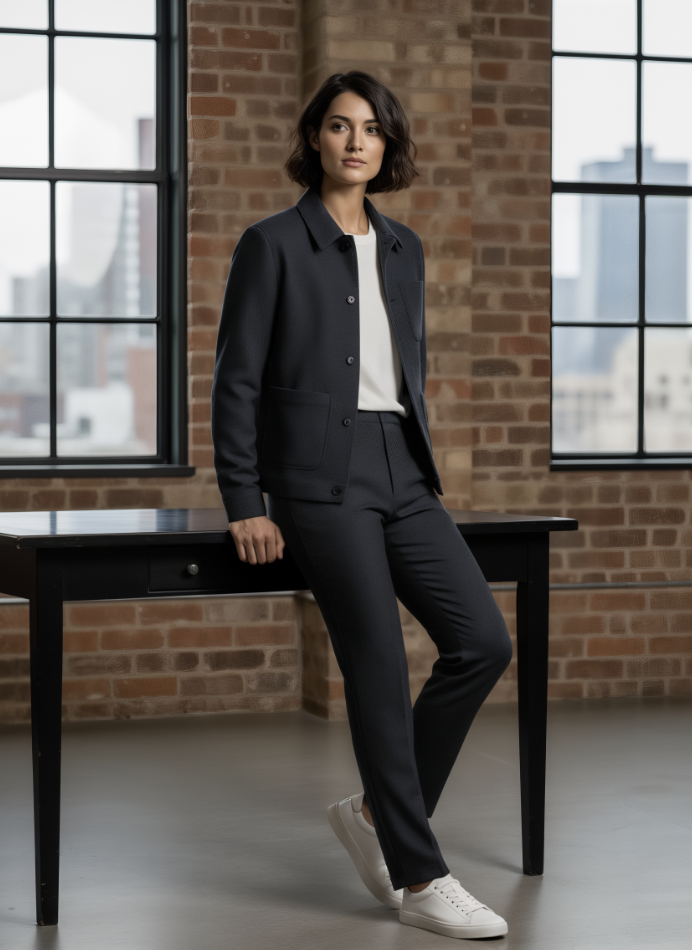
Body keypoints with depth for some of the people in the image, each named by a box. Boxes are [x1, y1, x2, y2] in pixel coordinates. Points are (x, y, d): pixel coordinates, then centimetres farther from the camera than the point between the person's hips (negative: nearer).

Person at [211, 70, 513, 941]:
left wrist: (422, 464, 16)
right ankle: (417, 879, 2)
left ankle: (378, 812, 13)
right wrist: (244, 504, -8)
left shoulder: (402, 249, 15)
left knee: (483, 640, -3)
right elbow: (237, 381, -5)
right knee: (379, 670, -7)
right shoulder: (273, 244, -3)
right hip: (321, 480, -6)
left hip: (402, 476, 7)